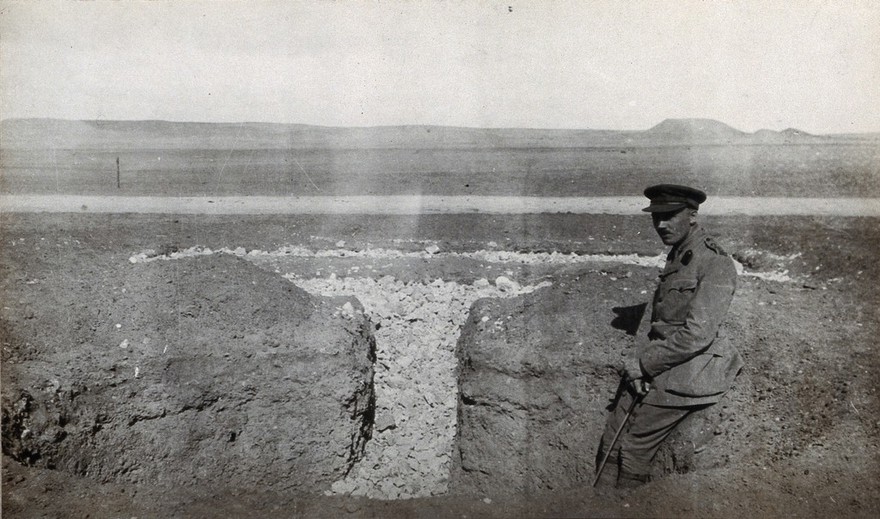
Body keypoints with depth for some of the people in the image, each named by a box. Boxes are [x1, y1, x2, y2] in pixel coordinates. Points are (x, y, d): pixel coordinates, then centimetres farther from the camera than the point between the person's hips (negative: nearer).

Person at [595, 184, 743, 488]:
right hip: (652, 368, 8)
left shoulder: (716, 264, -17)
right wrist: (637, 358, -1)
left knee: (633, 448, 0)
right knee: (611, 442, 9)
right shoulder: (676, 256, 12)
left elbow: (698, 334, -23)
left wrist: (644, 364, -14)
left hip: (681, 374, -8)